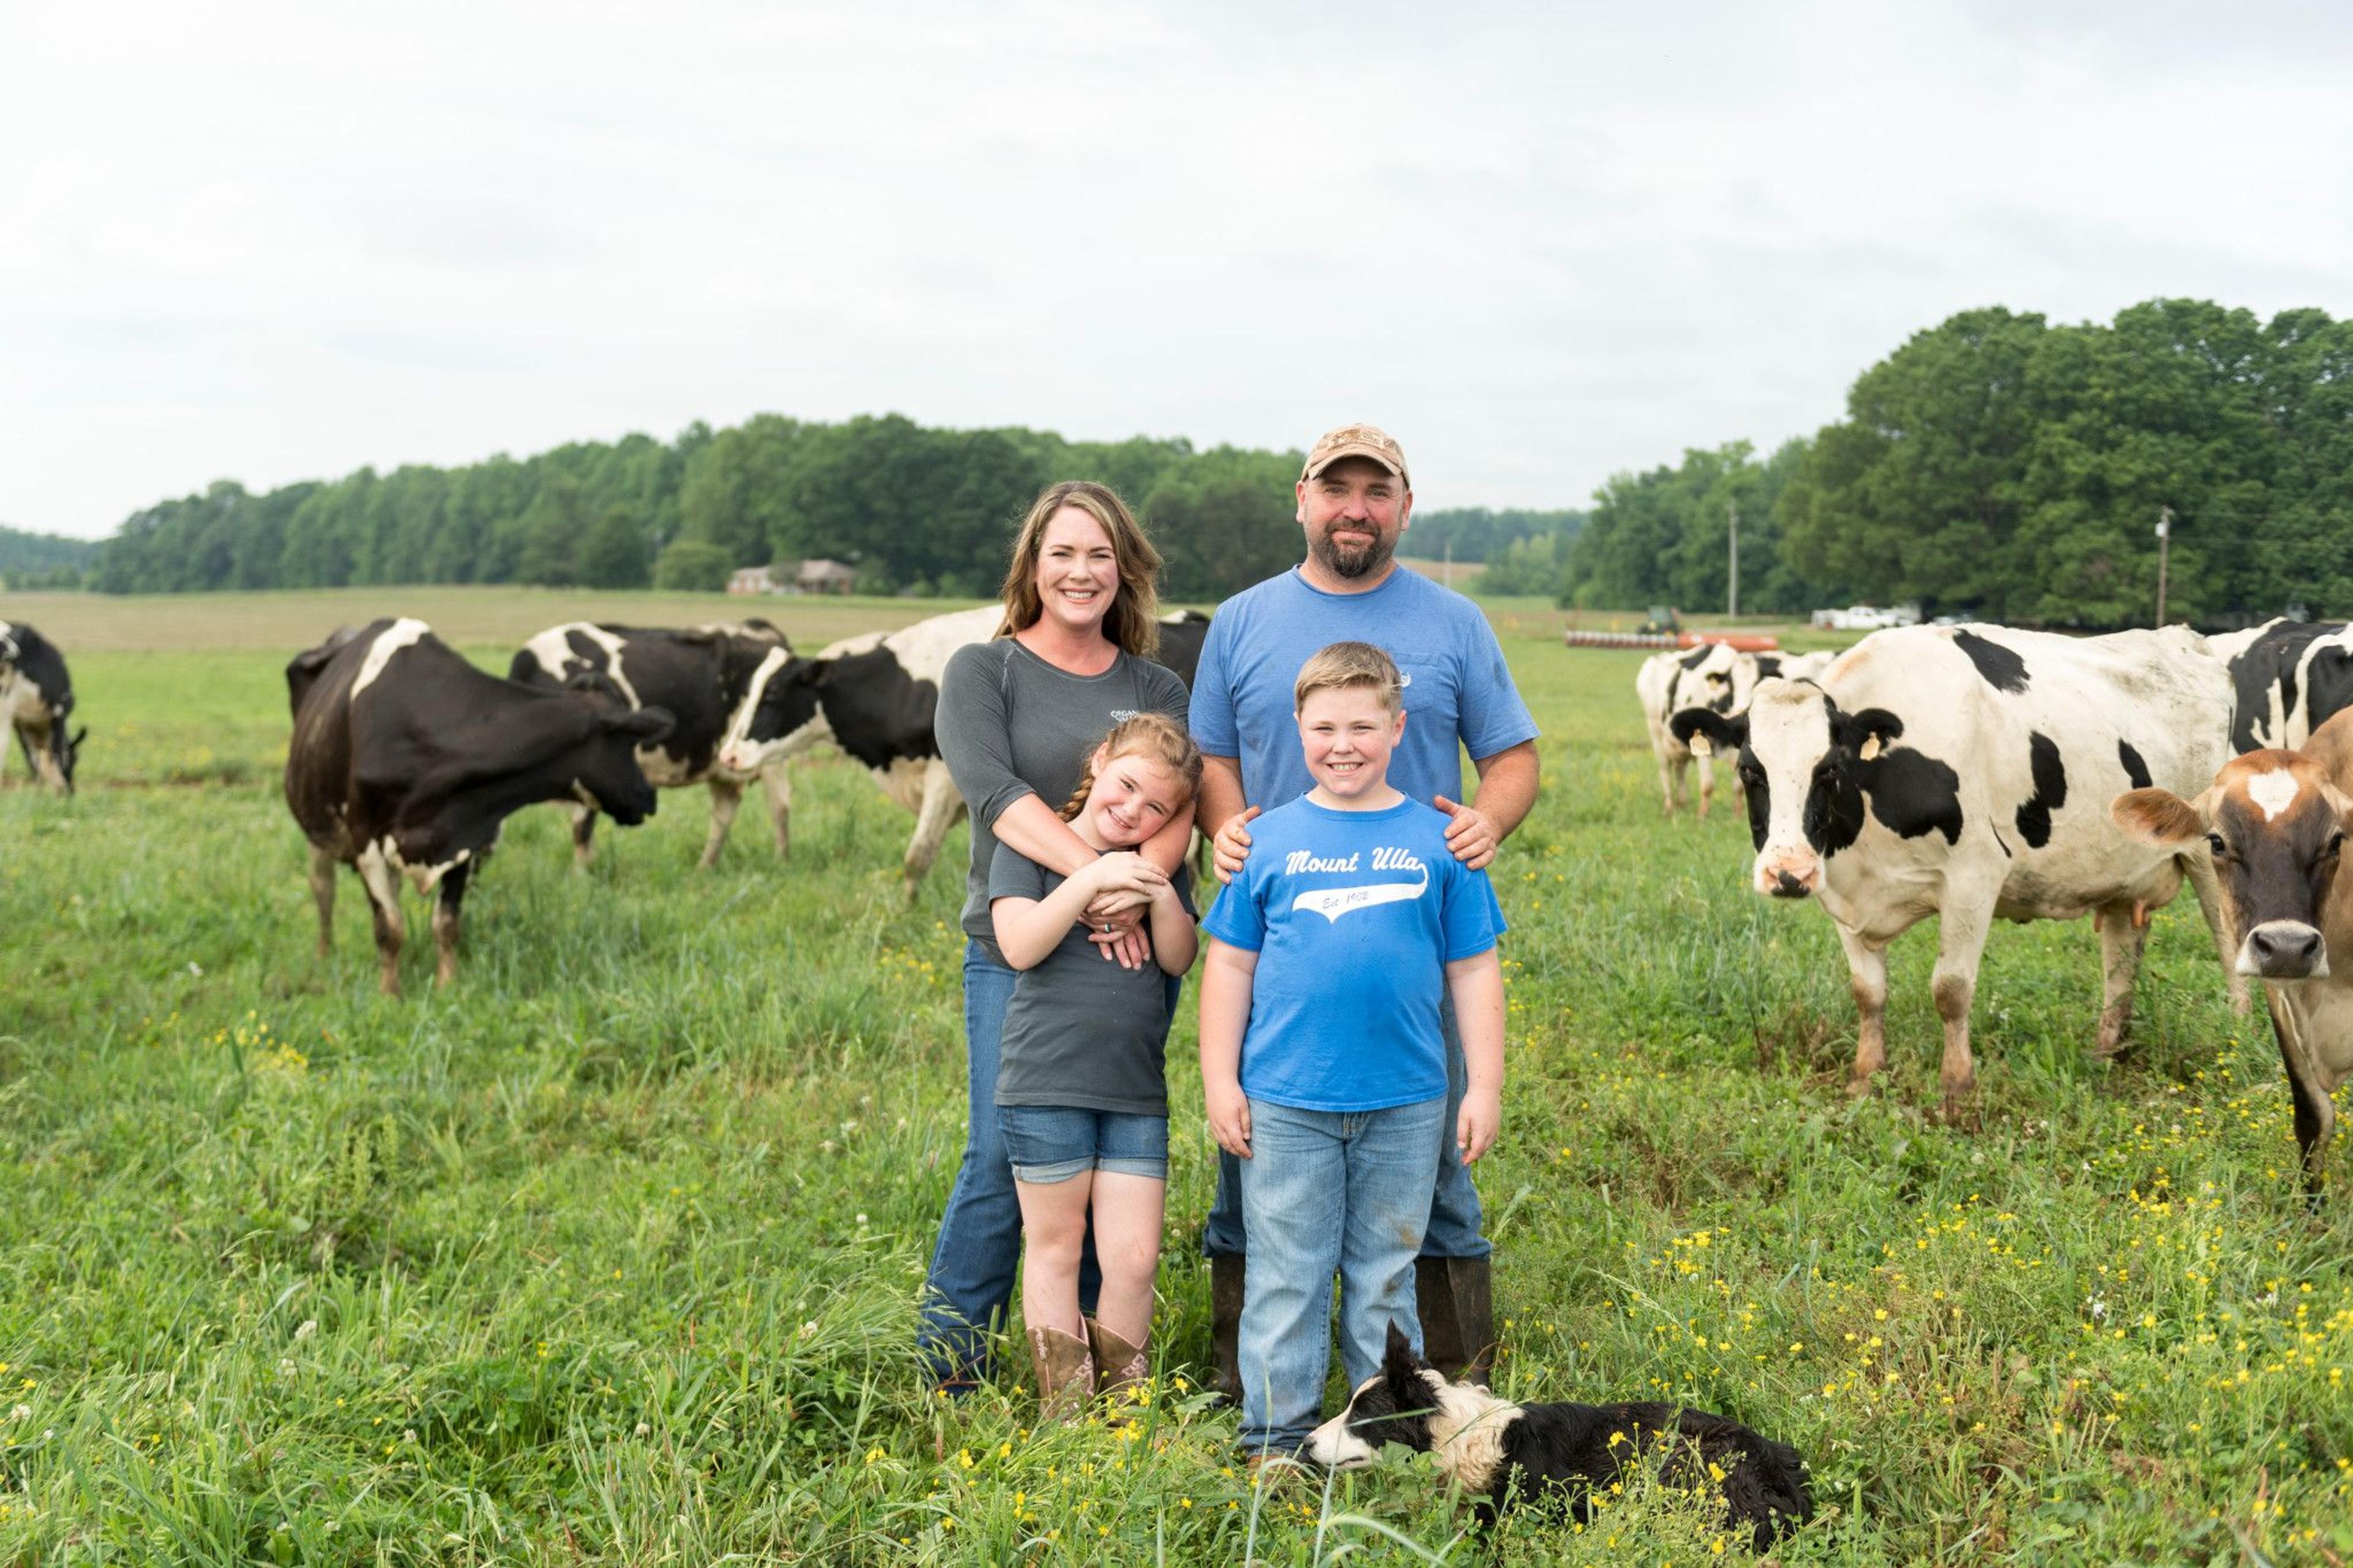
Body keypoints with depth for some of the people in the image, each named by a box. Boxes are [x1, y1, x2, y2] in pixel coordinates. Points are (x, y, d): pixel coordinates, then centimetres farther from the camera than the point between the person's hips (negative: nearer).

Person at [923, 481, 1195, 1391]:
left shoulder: (1156, 690, 12)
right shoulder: (983, 673, 3)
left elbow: (1180, 808, -2)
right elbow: (994, 790, -14)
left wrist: (1140, 885, -24)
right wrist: (1094, 871, -27)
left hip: (1132, 958, 3)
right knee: (1002, 1160, -5)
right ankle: (947, 1374, 9)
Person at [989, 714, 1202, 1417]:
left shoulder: (1159, 866, 13)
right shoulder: (1030, 845, -1)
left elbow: (1179, 959, 6)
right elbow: (1019, 945, -13)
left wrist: (1165, 899, -12)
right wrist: (1092, 877, -20)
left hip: (1136, 1090, 3)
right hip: (1045, 1085, -3)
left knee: (1134, 1257, -1)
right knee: (1056, 1245, 8)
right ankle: (1063, 1414, 18)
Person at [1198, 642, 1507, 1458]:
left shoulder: (1438, 840, 3)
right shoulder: (1270, 839, 3)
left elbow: (1474, 970, 6)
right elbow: (1230, 966, 6)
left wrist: (1485, 1086, 3)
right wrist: (1220, 1082, 1)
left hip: (1406, 1106, 1)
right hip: (1285, 1105, 0)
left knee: (1386, 1277, 12)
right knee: (1286, 1276, 6)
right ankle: (1278, 1437, 17)